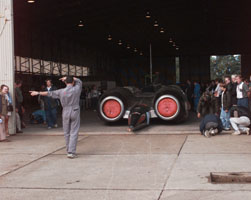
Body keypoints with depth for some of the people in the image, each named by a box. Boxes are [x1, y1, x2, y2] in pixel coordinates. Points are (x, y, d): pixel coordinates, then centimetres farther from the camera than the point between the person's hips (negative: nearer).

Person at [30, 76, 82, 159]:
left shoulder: (61, 92, -3)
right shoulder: (77, 89, -4)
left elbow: (49, 93, 6)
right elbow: (78, 81, 17)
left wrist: (38, 93, 18)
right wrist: (69, 78, 20)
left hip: (66, 113, 2)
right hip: (75, 112, -1)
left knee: (67, 133, 13)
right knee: (74, 133, -2)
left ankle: (69, 151, 24)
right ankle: (71, 152, -9)